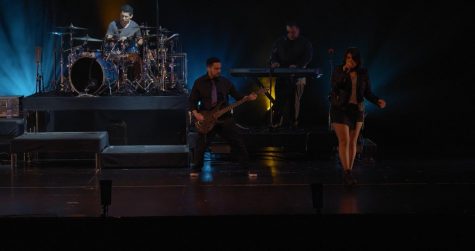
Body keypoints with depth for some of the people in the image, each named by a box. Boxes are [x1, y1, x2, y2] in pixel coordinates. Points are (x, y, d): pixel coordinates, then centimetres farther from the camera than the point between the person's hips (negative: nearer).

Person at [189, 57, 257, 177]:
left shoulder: (225, 82, 4)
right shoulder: (199, 83, -1)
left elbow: (237, 96, 8)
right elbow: (192, 101, 2)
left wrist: (248, 98, -10)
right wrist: (196, 114, -12)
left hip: (225, 118, 2)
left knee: (238, 143, -1)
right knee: (201, 145, -2)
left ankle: (248, 168, 8)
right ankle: (196, 169, 19)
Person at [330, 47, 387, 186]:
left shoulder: (363, 73, 0)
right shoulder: (338, 70, -7)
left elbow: (368, 93, 2)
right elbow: (335, 86, -21)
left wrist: (378, 101, -15)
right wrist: (343, 72, -30)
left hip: (356, 110, 3)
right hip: (340, 109, -3)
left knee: (352, 142, 7)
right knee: (344, 141, -11)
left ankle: (348, 172, 18)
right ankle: (347, 173, -9)